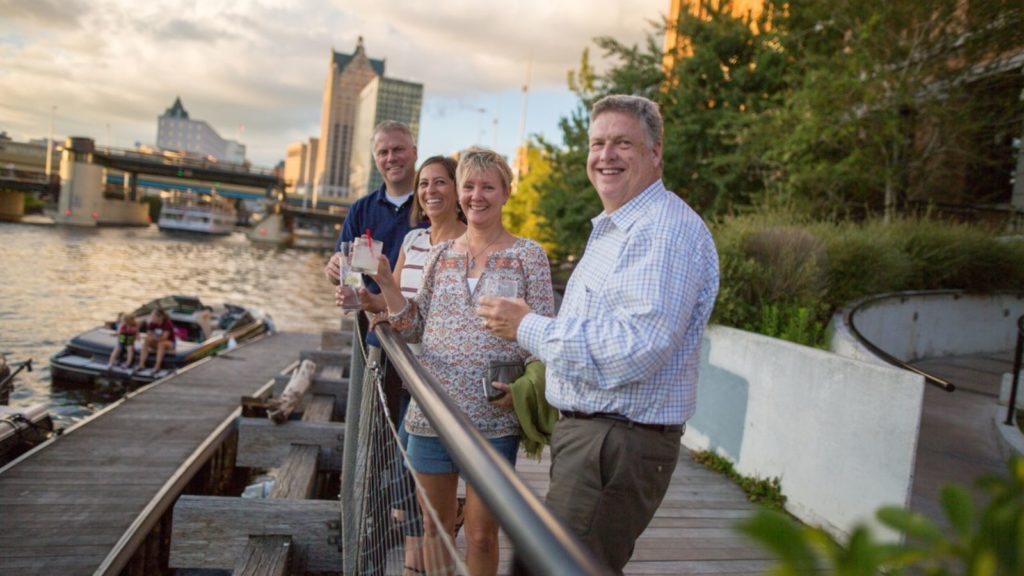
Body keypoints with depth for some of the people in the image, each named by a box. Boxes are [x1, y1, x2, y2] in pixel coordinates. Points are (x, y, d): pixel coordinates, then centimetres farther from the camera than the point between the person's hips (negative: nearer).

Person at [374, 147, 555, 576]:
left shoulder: (528, 255, -2)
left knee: (481, 533, 8)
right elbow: (415, 329, 9)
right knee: (435, 526, 17)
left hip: (495, 417, -3)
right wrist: (385, 282, -3)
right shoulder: (440, 254, 9)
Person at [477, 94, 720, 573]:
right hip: (584, 430, 11)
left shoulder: (666, 230, -18)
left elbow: (635, 350, -29)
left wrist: (527, 327, -20)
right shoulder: (611, 229, 17)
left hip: (619, 444, -10)